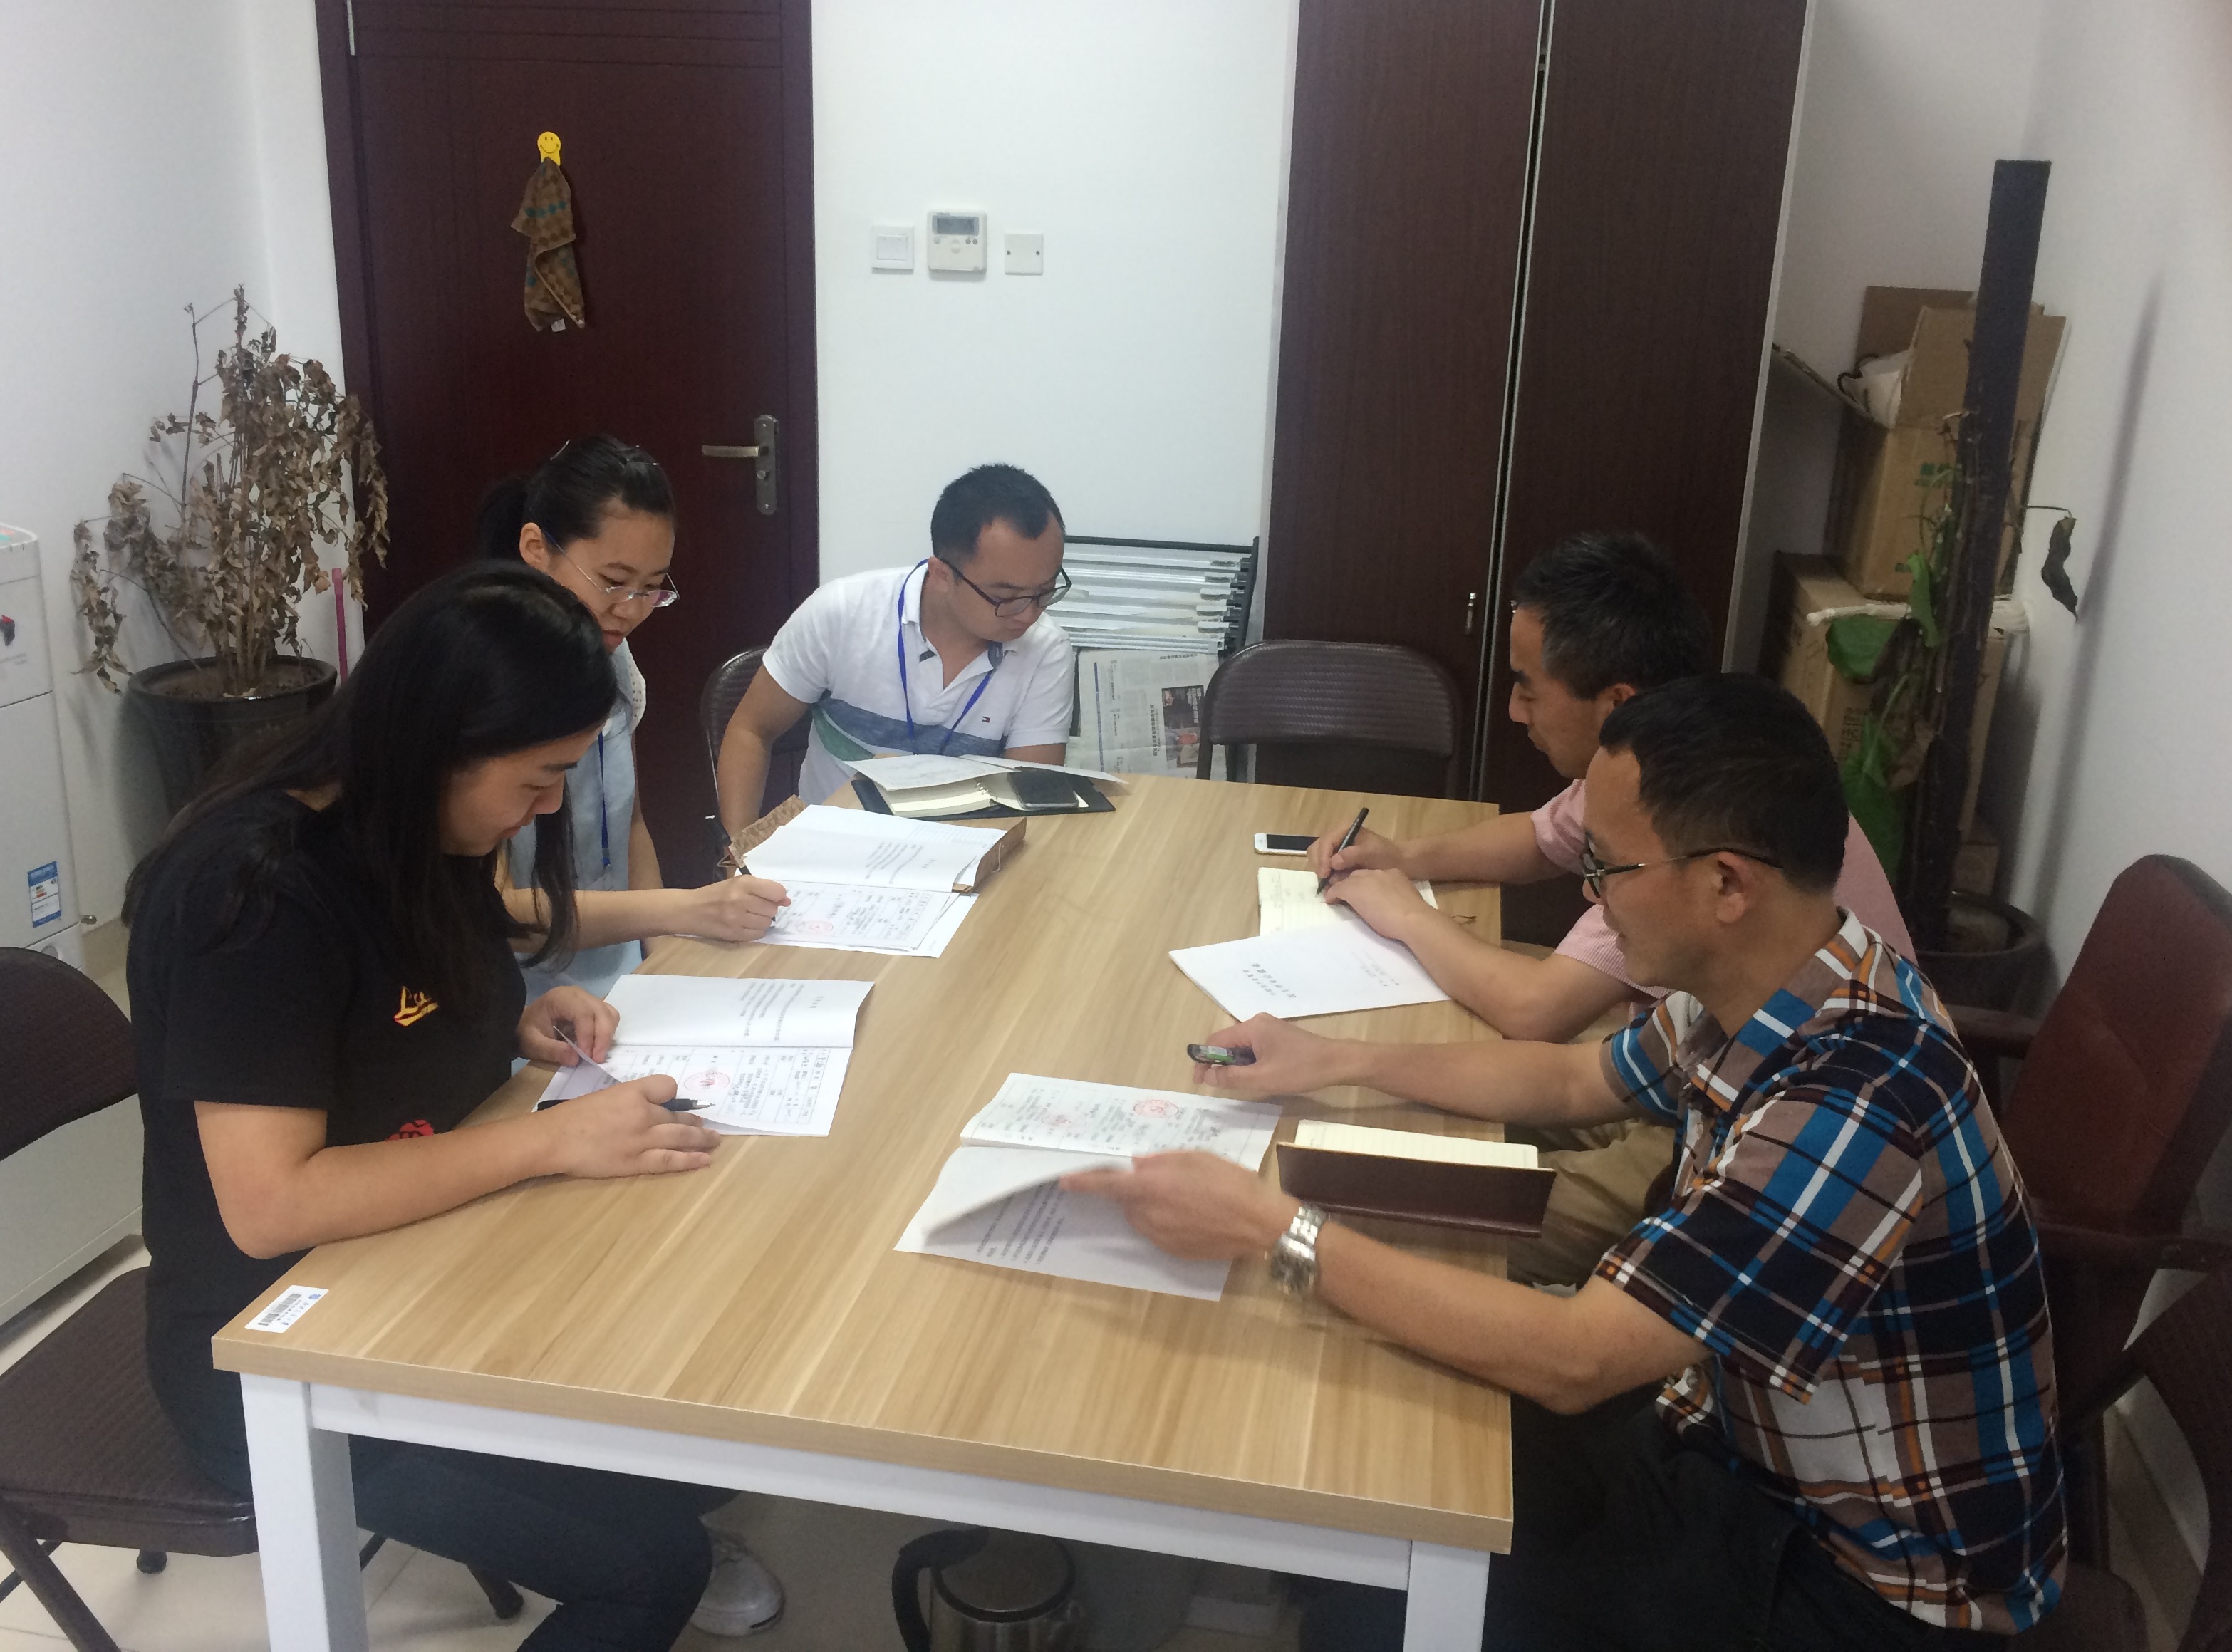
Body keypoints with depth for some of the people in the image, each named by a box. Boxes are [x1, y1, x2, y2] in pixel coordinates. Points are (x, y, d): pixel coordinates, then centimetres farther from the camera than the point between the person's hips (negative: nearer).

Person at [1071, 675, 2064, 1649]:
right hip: (1749, 1451, 8)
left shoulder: (1851, 1102, -34)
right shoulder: (1761, 994, -6)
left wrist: (1273, 1226, -31)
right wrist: (1338, 1062, 3)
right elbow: (1575, 1080, 13)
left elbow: (1571, 1362, -33)